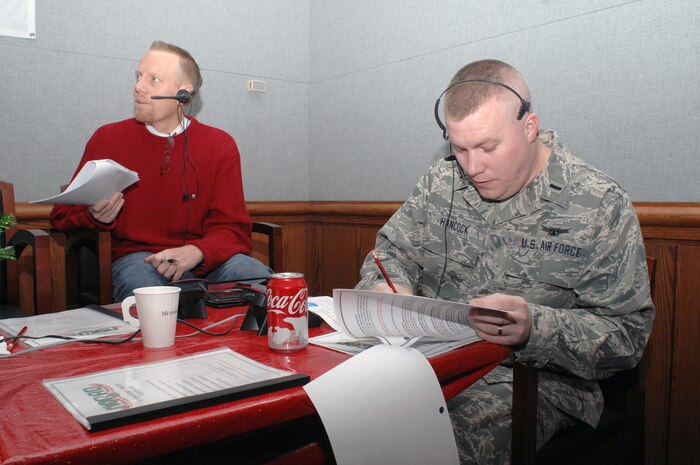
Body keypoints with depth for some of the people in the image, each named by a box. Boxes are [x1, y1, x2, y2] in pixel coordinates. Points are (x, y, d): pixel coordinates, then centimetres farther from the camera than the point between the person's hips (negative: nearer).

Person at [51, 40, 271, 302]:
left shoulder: (220, 145, 5)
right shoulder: (107, 139, 6)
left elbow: (233, 229, -1)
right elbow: (62, 215, 11)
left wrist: (196, 252, -22)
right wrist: (95, 216, -14)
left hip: (205, 260, 1)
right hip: (135, 258, -1)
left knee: (260, 277, -28)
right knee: (139, 280, -37)